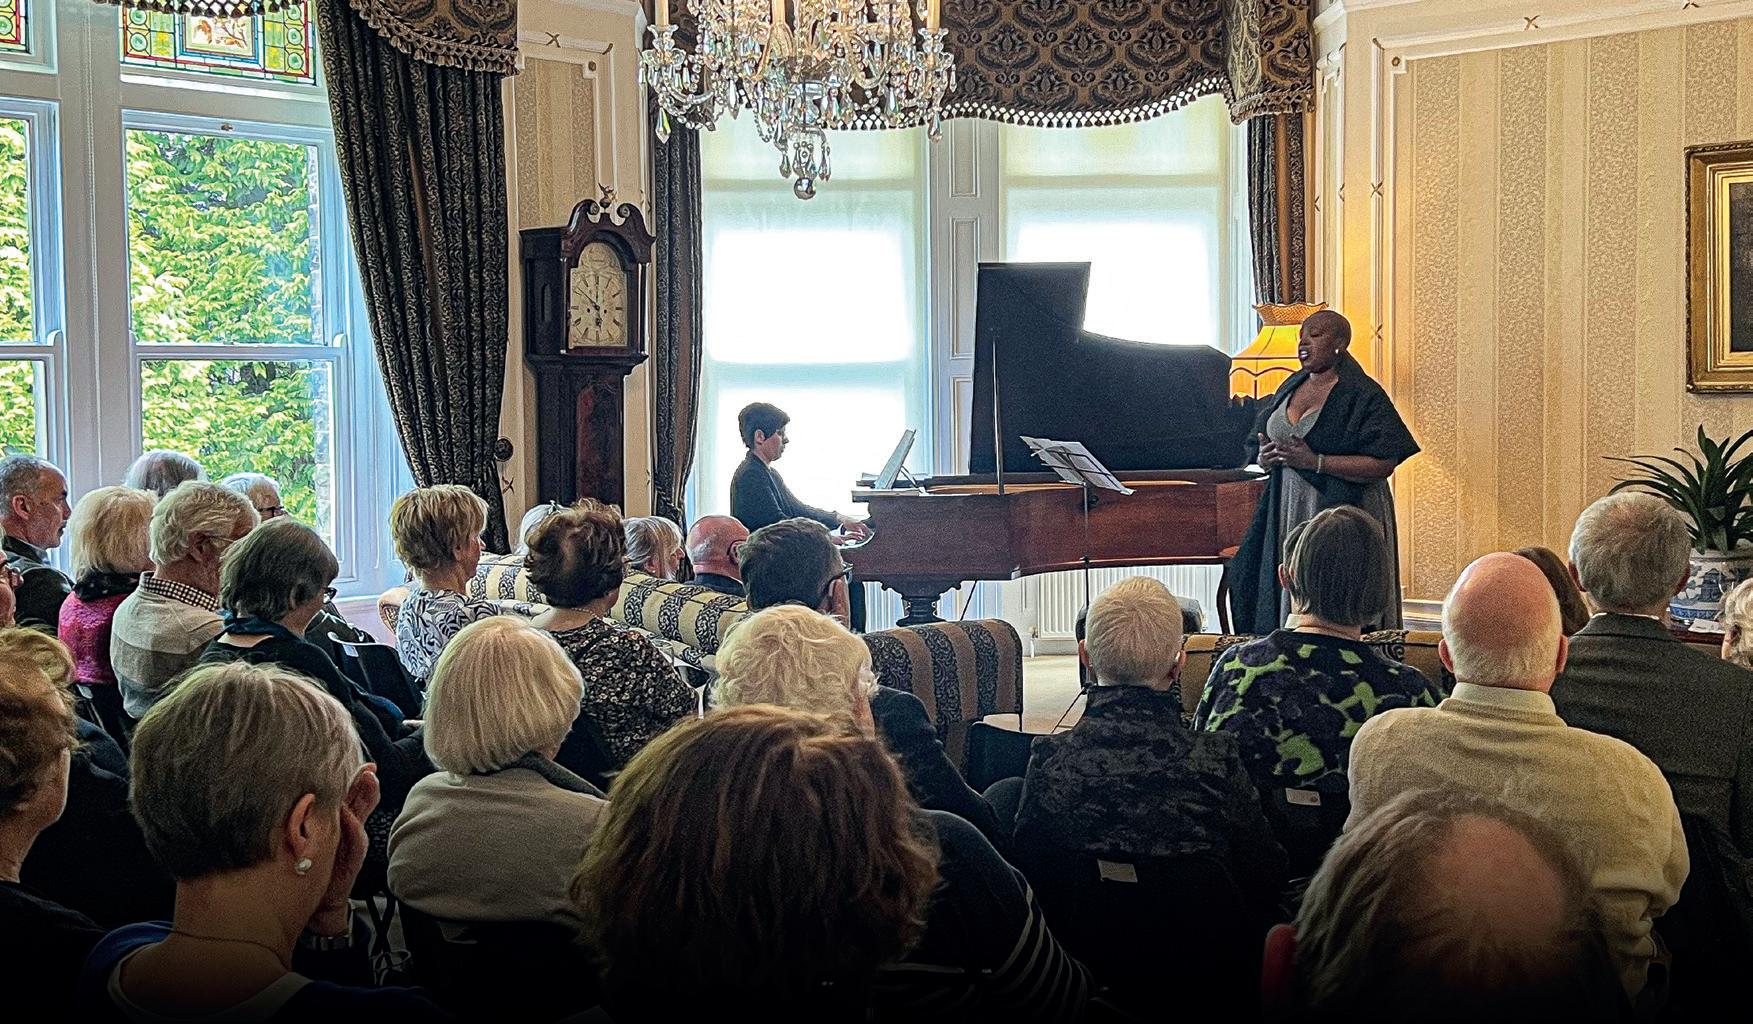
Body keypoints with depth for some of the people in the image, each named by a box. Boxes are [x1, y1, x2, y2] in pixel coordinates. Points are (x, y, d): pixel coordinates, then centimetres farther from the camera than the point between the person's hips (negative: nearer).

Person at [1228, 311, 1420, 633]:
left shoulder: (1363, 395, -8)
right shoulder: (1291, 387, 14)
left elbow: (1384, 464, -16)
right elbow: (1264, 447, 22)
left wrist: (1316, 462, -20)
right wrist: (1264, 459, -3)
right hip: (1286, 515, 7)